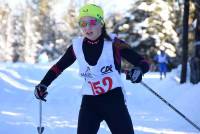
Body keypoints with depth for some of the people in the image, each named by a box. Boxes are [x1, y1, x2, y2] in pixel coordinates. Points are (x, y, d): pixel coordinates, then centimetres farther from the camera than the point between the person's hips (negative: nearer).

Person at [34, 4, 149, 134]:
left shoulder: (113, 43, -8)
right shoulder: (77, 46, 2)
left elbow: (142, 62, -9)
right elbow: (58, 67, 16)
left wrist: (139, 70, -32)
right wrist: (43, 84, 3)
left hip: (114, 100, -3)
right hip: (90, 102, 3)